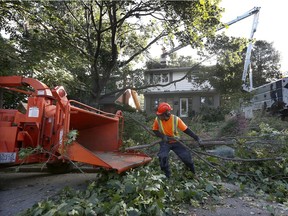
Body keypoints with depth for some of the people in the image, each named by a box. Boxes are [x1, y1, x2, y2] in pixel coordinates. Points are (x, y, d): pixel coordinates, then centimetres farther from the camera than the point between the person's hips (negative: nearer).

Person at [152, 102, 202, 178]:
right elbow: (154, 130, -4)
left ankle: (193, 174, 25)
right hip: (165, 142, 0)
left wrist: (196, 138, -21)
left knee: (186, 156, -4)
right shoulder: (157, 119, -19)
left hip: (175, 141, 0)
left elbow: (186, 129, -15)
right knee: (163, 157, -24)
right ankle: (167, 176, 1)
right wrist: (162, 136, -22)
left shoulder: (176, 119, -22)